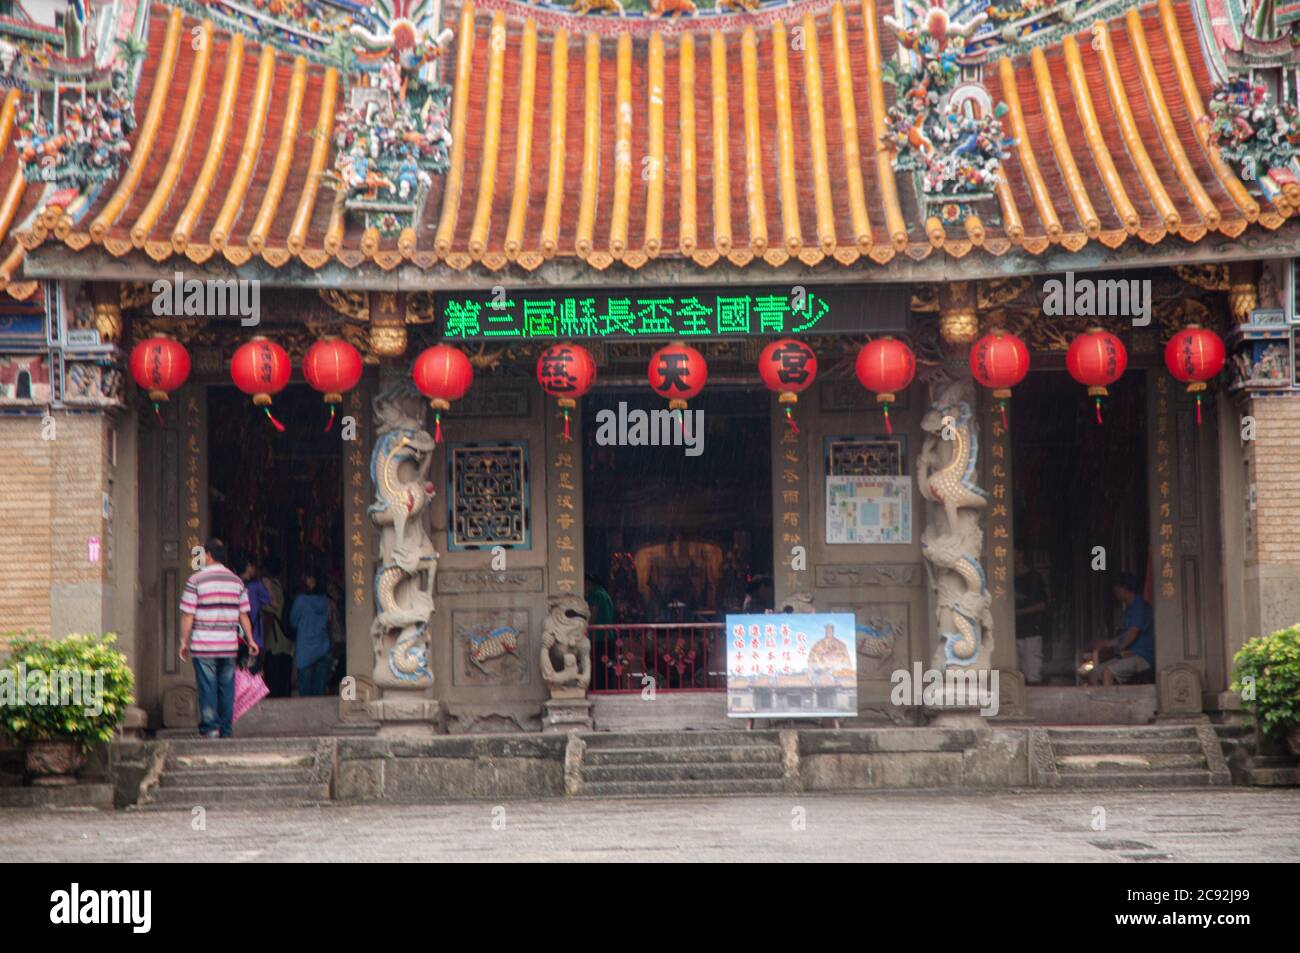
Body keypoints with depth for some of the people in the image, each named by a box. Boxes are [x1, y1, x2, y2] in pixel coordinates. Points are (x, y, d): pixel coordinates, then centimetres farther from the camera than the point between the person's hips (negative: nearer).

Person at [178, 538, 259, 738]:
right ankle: (226, 729, 10)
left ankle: (210, 727, -5)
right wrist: (250, 640, 16)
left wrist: (184, 641, 2)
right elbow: (243, 615, 8)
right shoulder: (236, 581, 7)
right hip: (229, 645, 3)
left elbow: (188, 615, -6)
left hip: (203, 645, -3)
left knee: (207, 688, 0)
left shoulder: (196, 580, -5)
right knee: (227, 688, 8)